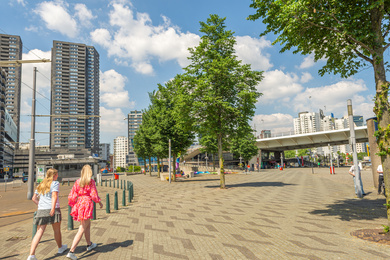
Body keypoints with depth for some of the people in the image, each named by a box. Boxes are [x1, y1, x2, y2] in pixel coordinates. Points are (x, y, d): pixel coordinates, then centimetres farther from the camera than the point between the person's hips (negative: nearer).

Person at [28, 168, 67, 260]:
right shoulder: (55, 183, -5)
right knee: (57, 230, 13)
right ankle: (60, 247, 32)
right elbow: (54, 196, -18)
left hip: (41, 210, 5)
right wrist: (53, 209, -21)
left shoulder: (41, 185, 16)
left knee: (39, 232, 3)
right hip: (52, 209, -5)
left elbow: (34, 198, 16)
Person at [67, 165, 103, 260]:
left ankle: (89, 245, 40)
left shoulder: (78, 182, 5)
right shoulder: (91, 181, -9)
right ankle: (71, 252, -4)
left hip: (79, 204, 7)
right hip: (87, 203, -6)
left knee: (88, 225, 25)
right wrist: (100, 202, 4)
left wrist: (73, 205, 20)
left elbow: (71, 196, 4)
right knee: (82, 230, 0)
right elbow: (94, 195, -13)